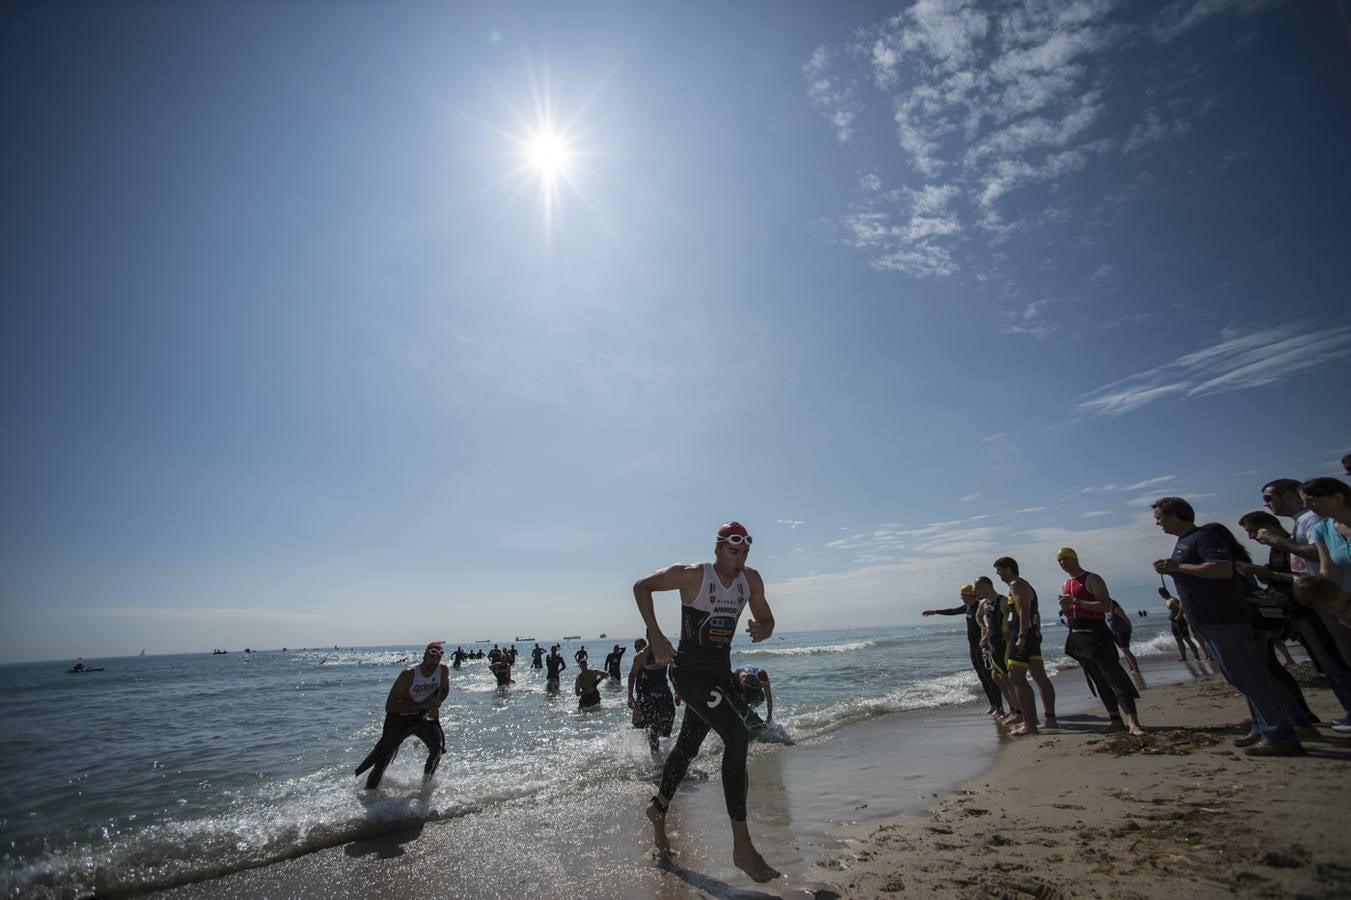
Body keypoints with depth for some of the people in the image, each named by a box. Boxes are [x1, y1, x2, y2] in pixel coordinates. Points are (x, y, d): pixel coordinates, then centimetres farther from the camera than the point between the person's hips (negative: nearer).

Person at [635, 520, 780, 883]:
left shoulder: (751, 580, -1)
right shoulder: (692, 575, -17)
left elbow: (767, 621, 9)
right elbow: (641, 586, -8)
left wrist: (761, 631, -16)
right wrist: (655, 635, -15)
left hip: (722, 671, 7)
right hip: (690, 670, -7)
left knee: (689, 745, 21)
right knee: (737, 735, -21)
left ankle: (658, 807, 47)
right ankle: (742, 846, -10)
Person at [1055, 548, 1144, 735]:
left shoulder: (1092, 579, -6)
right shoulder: (1066, 584, 17)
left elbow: (1107, 606, -17)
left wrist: (1076, 602, -22)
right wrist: (1066, 608, 1)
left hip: (1095, 634, -8)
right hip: (1077, 637, 8)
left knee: (1113, 676, -12)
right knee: (1099, 681, 11)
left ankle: (1133, 721, -13)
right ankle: (1115, 720, 17)